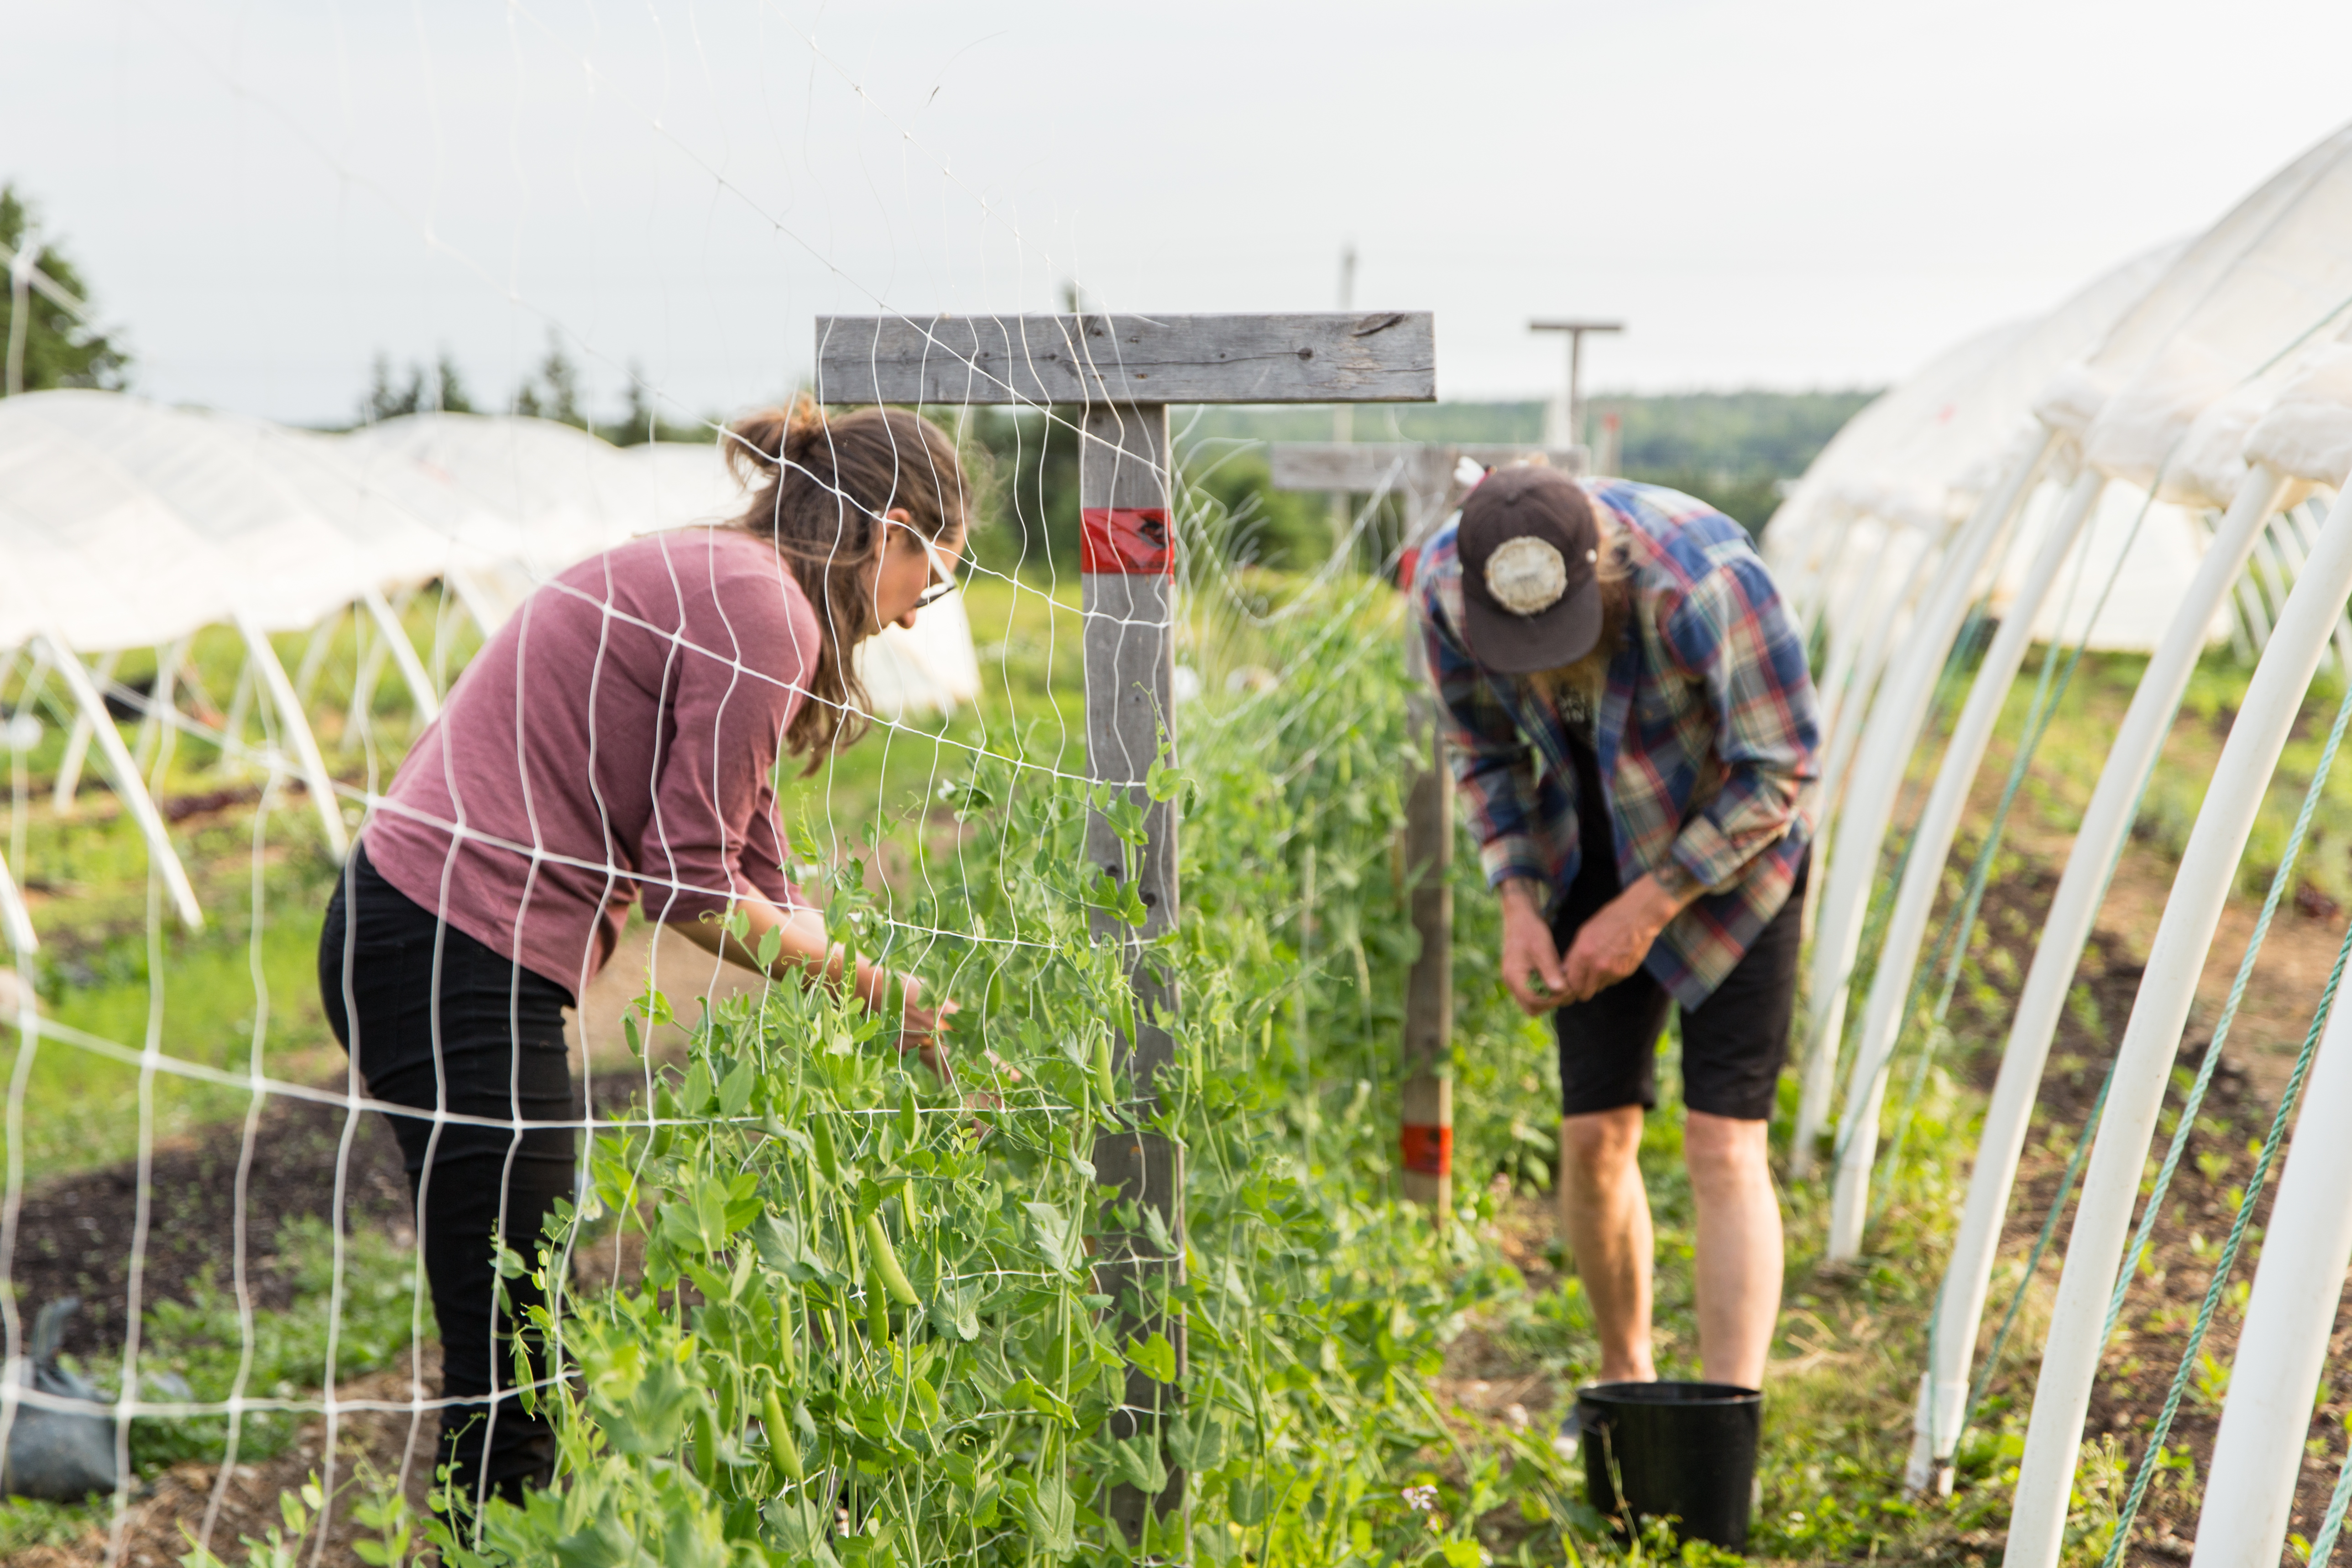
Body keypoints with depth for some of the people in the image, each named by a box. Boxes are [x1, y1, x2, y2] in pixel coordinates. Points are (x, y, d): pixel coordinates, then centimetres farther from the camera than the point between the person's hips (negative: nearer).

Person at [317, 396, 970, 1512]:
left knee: (517, 1341, 16)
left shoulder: (712, 581, 19)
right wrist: (872, 989, 2)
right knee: (511, 1350, -3)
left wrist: (926, 1016, 20)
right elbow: (689, 886, -11)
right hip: (459, 955, -10)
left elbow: (754, 884, 20)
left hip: (413, 933, 10)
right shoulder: (763, 607, -11)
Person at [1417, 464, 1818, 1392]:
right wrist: (1518, 903, -11)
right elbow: (1484, 749, -1)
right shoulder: (1445, 582, -20)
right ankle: (1625, 1378, 28)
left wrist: (1648, 909, -21)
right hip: (1596, 855, 4)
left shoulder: (1705, 582, -35)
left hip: (1733, 849, -4)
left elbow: (1780, 770, -22)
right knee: (1595, 1137, 5)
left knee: (1722, 1148, -12)